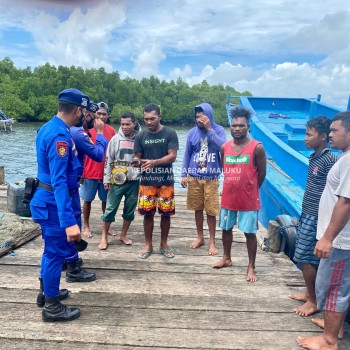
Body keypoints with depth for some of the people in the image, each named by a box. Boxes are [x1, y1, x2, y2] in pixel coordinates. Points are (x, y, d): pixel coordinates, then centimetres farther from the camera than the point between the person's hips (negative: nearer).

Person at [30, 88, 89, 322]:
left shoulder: (49, 128, 7)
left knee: (52, 249, 23)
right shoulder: (60, 135, -25)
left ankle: (48, 292, 40)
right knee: (56, 252, 3)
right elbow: (59, 182, -32)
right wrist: (68, 221, -35)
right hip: (55, 202, -10)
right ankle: (52, 307, 20)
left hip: (49, 198, 10)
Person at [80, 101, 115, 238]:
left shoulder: (111, 131, 3)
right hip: (89, 173, -3)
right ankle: (86, 226, 22)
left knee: (106, 200, 11)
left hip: (106, 173, 3)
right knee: (87, 200, 9)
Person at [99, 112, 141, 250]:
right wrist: (106, 179, 0)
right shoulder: (115, 139, 0)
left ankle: (123, 235, 29)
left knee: (130, 210, 11)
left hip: (134, 181, 1)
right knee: (110, 209, 3)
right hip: (117, 180, -1)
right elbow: (108, 160, 3)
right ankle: (104, 237, 17)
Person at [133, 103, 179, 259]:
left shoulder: (170, 133, -3)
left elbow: (172, 156, -10)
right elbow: (137, 157, 7)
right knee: (147, 213, 3)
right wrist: (137, 162, -18)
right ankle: (148, 245, 20)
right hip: (147, 181, 1)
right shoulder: (141, 136, 4)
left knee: (166, 213, 5)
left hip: (166, 181, -1)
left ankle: (164, 244, 23)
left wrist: (154, 162, -25)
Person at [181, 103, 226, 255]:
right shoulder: (192, 132, 3)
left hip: (211, 178, -2)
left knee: (211, 211, 2)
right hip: (194, 177, 3)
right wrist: (184, 174, 3)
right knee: (197, 209, 12)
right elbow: (187, 154, 8)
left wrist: (209, 129, -21)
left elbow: (223, 147, -22)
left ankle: (212, 242, 17)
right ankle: (200, 237, 29)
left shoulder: (218, 130, -3)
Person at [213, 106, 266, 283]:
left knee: (250, 233, 6)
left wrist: (250, 190, 7)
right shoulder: (224, 147, 1)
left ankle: (251, 267, 21)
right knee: (226, 228, 17)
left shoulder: (257, 147, -12)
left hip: (249, 200, -4)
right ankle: (226, 258, 39)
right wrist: (235, 186, 10)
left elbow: (262, 173, -3)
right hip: (228, 197, 4)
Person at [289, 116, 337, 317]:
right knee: (312, 259, 17)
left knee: (304, 258, -2)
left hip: (316, 218, -9)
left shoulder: (329, 161, -18)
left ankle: (313, 301, 14)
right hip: (308, 215, 9)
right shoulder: (314, 157, 9)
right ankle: (311, 293, 31)